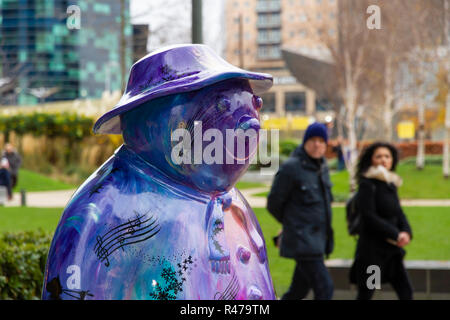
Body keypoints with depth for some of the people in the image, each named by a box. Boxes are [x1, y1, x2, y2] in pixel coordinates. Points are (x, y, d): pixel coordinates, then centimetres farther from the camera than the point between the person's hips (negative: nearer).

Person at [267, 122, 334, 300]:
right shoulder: (291, 167, -13)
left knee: (299, 289, 13)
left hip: (318, 239, 8)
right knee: (325, 287, -12)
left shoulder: (323, 167, 11)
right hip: (302, 242, -8)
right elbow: (273, 203, -6)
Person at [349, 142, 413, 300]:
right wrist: (396, 234, -18)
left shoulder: (391, 184, 12)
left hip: (391, 250, 8)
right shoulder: (367, 184, -11)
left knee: (406, 292, 6)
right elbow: (369, 217, -17)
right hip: (372, 249, -7)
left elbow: (399, 213, 11)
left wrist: (406, 232, -10)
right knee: (365, 294, 1)